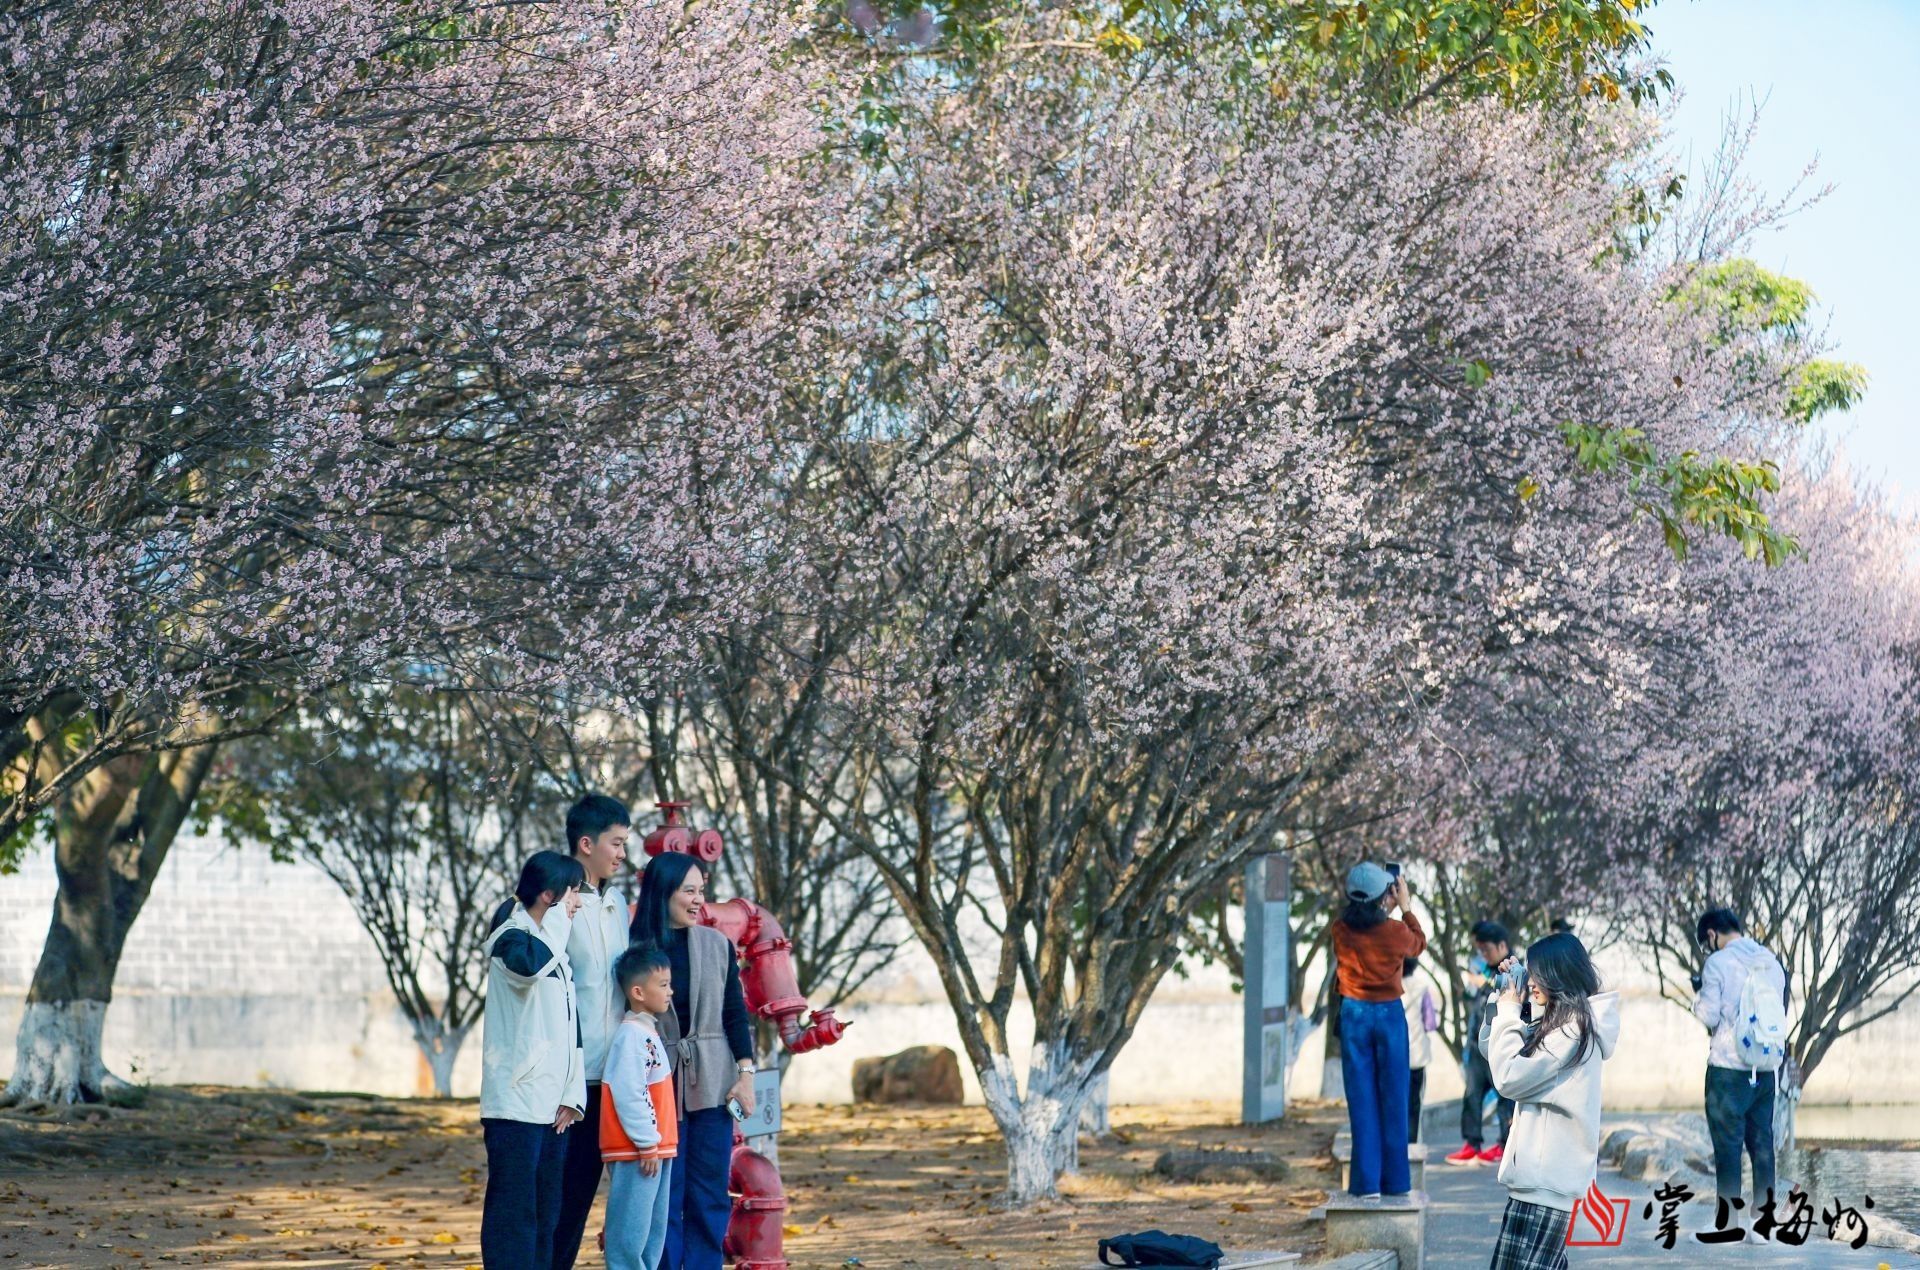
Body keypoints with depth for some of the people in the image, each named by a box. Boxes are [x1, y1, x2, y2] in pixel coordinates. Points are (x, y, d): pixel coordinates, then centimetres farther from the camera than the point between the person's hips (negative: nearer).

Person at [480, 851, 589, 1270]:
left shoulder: (556, 945, 20)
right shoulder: (511, 938, -7)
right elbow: (531, 964, -34)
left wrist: (572, 1094, 11)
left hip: (552, 1105, 9)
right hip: (516, 1102, -9)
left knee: (545, 1215, 10)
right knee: (513, 1210, -10)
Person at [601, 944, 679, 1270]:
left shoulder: (648, 1033, 17)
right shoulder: (630, 1035, -15)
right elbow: (628, 1094, -21)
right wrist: (646, 1143, -20)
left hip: (654, 1149, 10)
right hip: (635, 1151, -10)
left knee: (654, 1227, 13)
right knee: (630, 1230, -8)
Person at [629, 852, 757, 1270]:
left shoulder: (717, 945, 5)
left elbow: (735, 1013, 7)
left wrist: (746, 1073, -1)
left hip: (711, 1086, 2)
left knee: (709, 1195, 3)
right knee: (665, 1196, 1)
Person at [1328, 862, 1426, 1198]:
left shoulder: (1341, 931, -6)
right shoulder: (1395, 931, -13)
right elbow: (1420, 944, 10)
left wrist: (1386, 908, 18)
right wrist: (1405, 907, 16)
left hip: (1354, 1014, 2)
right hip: (1389, 1013, -2)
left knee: (1361, 1099, 4)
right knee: (1393, 1098, 7)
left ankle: (1367, 1182, 1)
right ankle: (1395, 1181, 11)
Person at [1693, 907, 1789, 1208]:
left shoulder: (1717, 962, -9)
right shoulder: (1771, 962, 9)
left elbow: (1709, 1016, -10)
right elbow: (1781, 1016, 14)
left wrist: (1697, 999, 8)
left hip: (1728, 1068, -5)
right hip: (1765, 1069, 5)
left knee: (1727, 1144, -1)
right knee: (1762, 1142, 11)